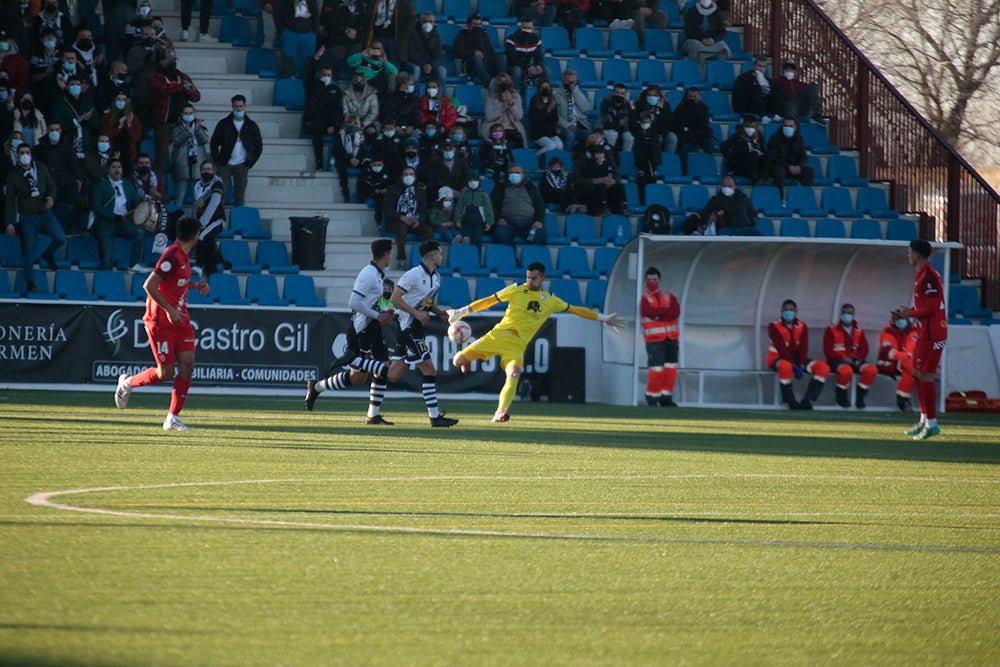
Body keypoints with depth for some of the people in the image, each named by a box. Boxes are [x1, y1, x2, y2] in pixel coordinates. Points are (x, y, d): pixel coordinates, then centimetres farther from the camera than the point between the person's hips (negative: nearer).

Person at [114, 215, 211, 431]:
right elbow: (149, 285, -23)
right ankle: (127, 383, 25)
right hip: (161, 322, -8)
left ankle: (173, 418, 1)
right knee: (165, 373, -3)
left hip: (180, 320, 8)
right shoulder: (172, 257, -19)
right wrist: (169, 310, -23)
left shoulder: (183, 256, 9)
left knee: (187, 365, -3)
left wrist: (195, 285, 13)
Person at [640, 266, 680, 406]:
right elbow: (651, 312, -19)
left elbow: (676, 312, -4)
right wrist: (667, 311, -10)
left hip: (671, 340, 5)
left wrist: (659, 314, -12)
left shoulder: (669, 297, 15)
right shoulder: (645, 299, 2)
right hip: (654, 341, -5)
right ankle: (652, 399, -1)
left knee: (671, 369, 4)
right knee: (656, 371, -12)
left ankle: (666, 397, 12)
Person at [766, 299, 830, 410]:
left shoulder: (802, 326, 8)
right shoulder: (774, 326, -6)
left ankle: (807, 401, -28)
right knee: (786, 367, -44)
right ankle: (790, 402, -30)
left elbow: (804, 347, -2)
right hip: (779, 358, -5)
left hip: (797, 358, 5)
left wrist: (801, 365, -18)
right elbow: (781, 348, -15)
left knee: (824, 367, -17)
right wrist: (794, 366, -24)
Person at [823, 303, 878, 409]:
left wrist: (859, 359, -10)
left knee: (872, 370, -24)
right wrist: (843, 358, -18)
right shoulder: (832, 329, 2)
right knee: (846, 370, -39)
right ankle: (841, 397, -12)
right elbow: (827, 350, -5)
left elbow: (864, 349, 12)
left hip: (854, 360, 4)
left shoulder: (858, 330, 14)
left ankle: (859, 396, -7)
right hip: (835, 360, -4)